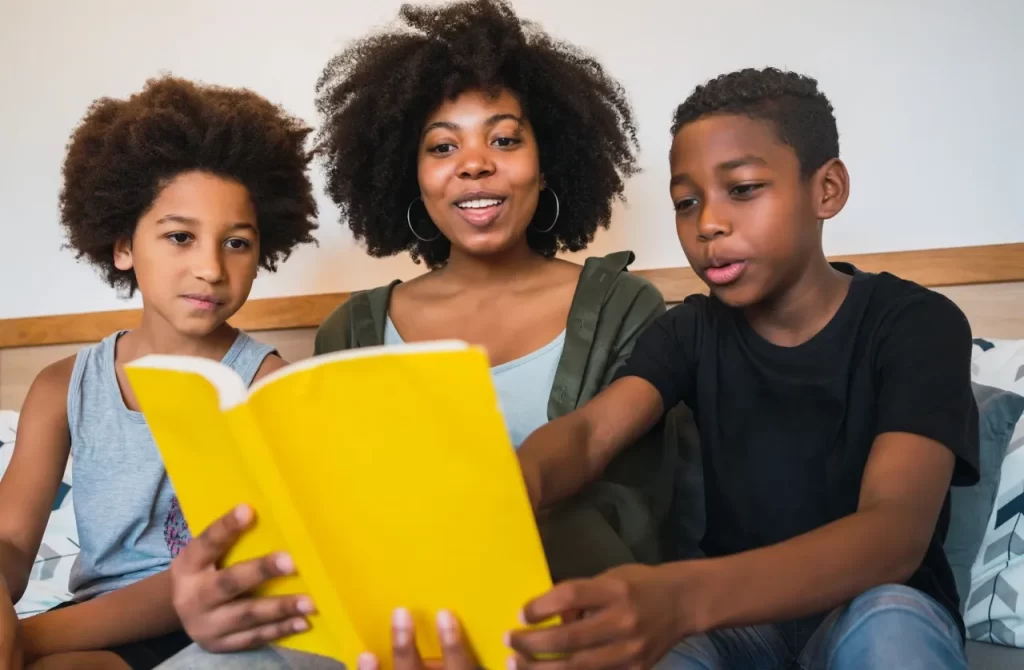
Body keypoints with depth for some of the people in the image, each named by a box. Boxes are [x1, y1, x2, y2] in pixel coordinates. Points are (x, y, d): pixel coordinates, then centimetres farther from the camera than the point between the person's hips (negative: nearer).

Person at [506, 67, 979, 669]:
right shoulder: (691, 330, 0)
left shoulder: (917, 323, -14)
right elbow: (588, 431, -18)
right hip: (734, 609, 1)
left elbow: (896, 532, -30)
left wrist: (684, 596, -49)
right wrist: (515, 489, -46)